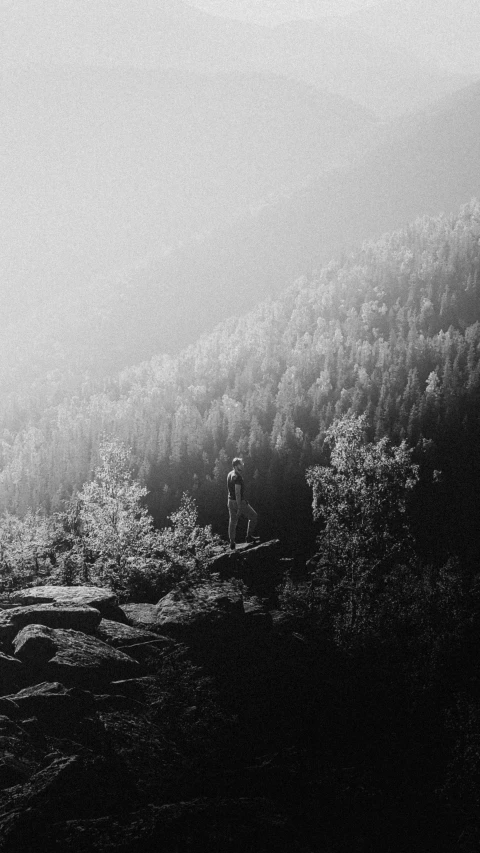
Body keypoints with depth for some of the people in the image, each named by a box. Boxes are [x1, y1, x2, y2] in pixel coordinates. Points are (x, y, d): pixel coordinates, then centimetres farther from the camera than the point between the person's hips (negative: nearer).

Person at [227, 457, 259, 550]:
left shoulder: (230, 474, 8)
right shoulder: (237, 477, -21)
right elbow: (237, 493, -25)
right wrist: (239, 508, -24)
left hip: (231, 501, 9)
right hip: (239, 501, -9)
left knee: (232, 521, 12)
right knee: (253, 516, 9)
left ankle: (232, 543, 15)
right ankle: (249, 536, 14)